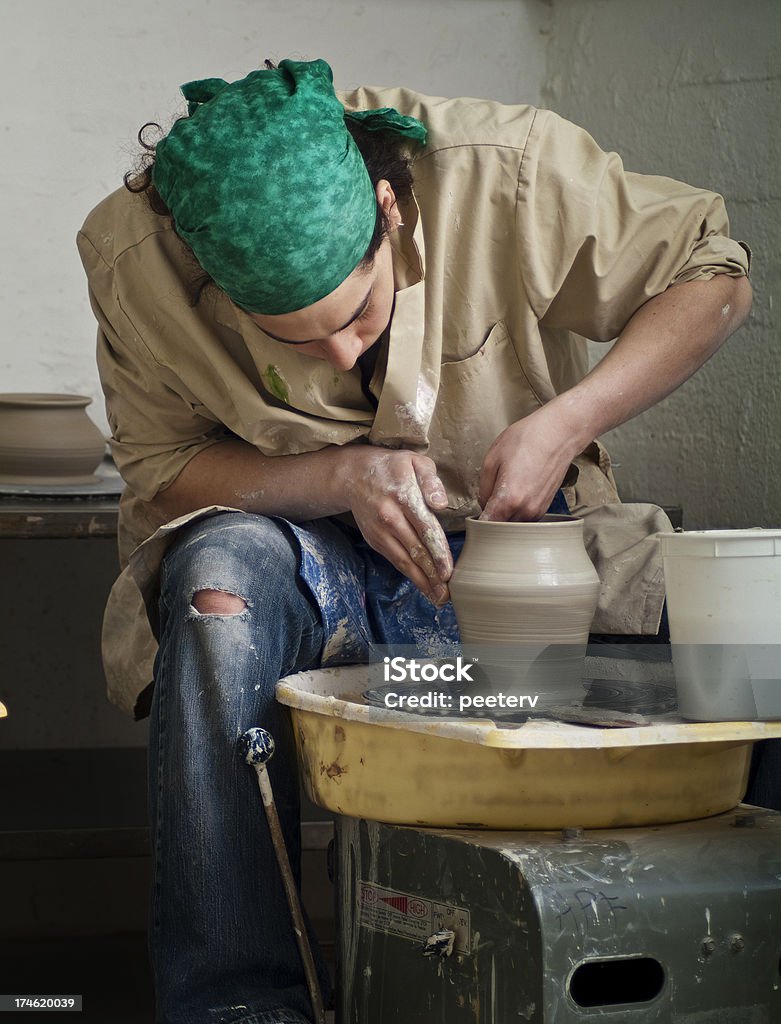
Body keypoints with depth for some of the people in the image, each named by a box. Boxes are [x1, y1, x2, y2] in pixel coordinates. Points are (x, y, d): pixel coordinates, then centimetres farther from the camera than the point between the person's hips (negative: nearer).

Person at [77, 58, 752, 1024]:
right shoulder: (137, 257, -18)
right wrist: (344, 476, -23)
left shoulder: (508, 171, -21)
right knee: (221, 575, -36)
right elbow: (159, 469, -7)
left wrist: (565, 425, -20)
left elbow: (712, 276, -7)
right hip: (312, 571, 0)